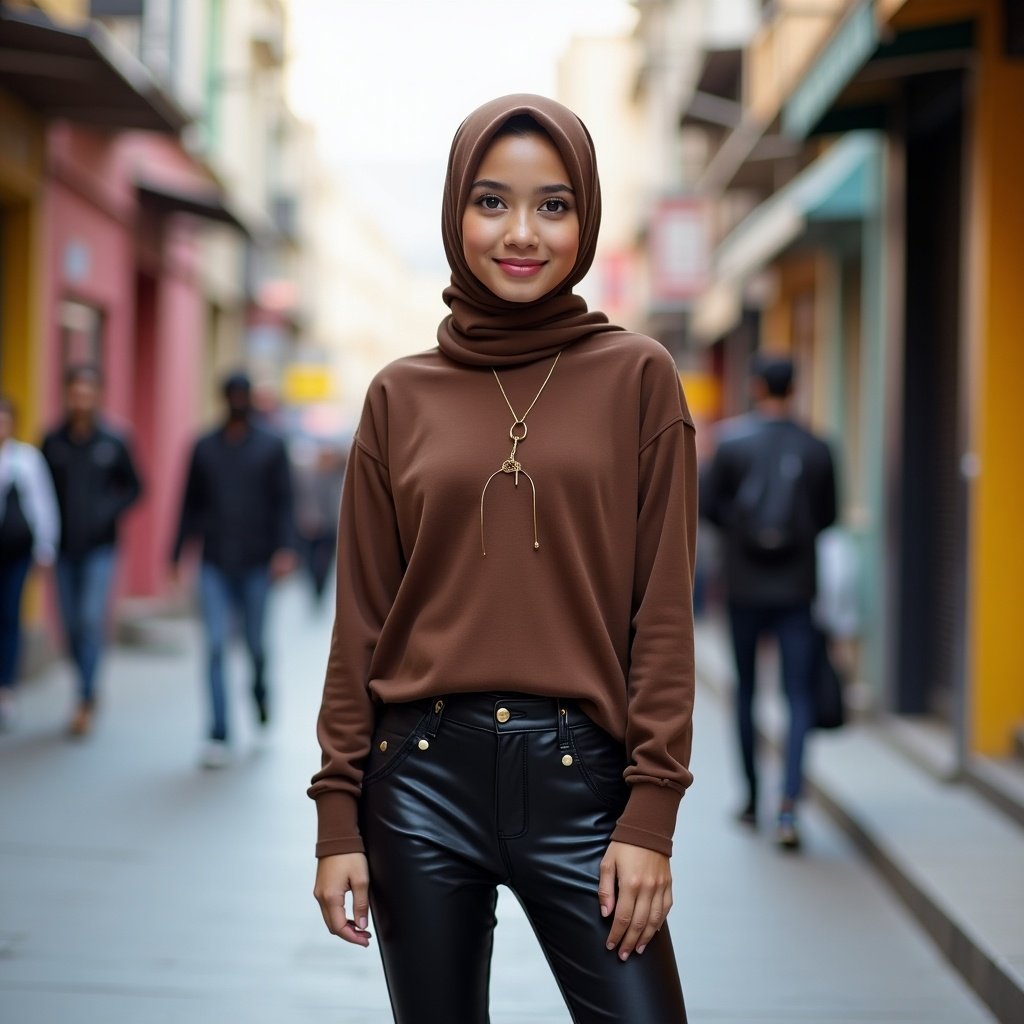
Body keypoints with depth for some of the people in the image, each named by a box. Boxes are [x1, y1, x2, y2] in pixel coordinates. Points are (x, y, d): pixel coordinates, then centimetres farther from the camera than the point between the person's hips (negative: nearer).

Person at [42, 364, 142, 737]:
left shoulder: (113, 442, -3)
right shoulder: (53, 442, 2)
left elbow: (133, 487, 5)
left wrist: (109, 510, -11)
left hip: (99, 548, -3)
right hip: (64, 548, 3)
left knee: (92, 619, -12)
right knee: (72, 623, 7)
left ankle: (87, 698, -6)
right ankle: (87, 692, 23)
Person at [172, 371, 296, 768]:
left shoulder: (271, 447, 4)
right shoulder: (203, 448, 8)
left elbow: (283, 502, -2)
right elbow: (191, 504, 12)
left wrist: (285, 548, -14)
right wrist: (177, 552, 9)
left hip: (256, 564, -1)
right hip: (214, 564, 1)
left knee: (255, 642, 8)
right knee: (216, 645, -7)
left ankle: (260, 691, 42)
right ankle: (219, 737, -6)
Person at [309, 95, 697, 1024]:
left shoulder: (638, 377, 2)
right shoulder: (401, 396, 6)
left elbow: (663, 610, -1)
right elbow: (361, 620, 7)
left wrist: (652, 814, -7)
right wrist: (338, 816, 3)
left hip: (579, 774, -1)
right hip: (426, 773, 2)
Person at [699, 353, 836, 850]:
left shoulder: (732, 444, -7)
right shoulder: (816, 450, -4)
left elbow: (707, 507, -2)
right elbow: (827, 515, 5)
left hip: (745, 589, 0)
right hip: (796, 590, 0)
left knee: (746, 691, 15)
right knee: (799, 696, 1)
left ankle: (752, 798, 25)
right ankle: (788, 805, -13)